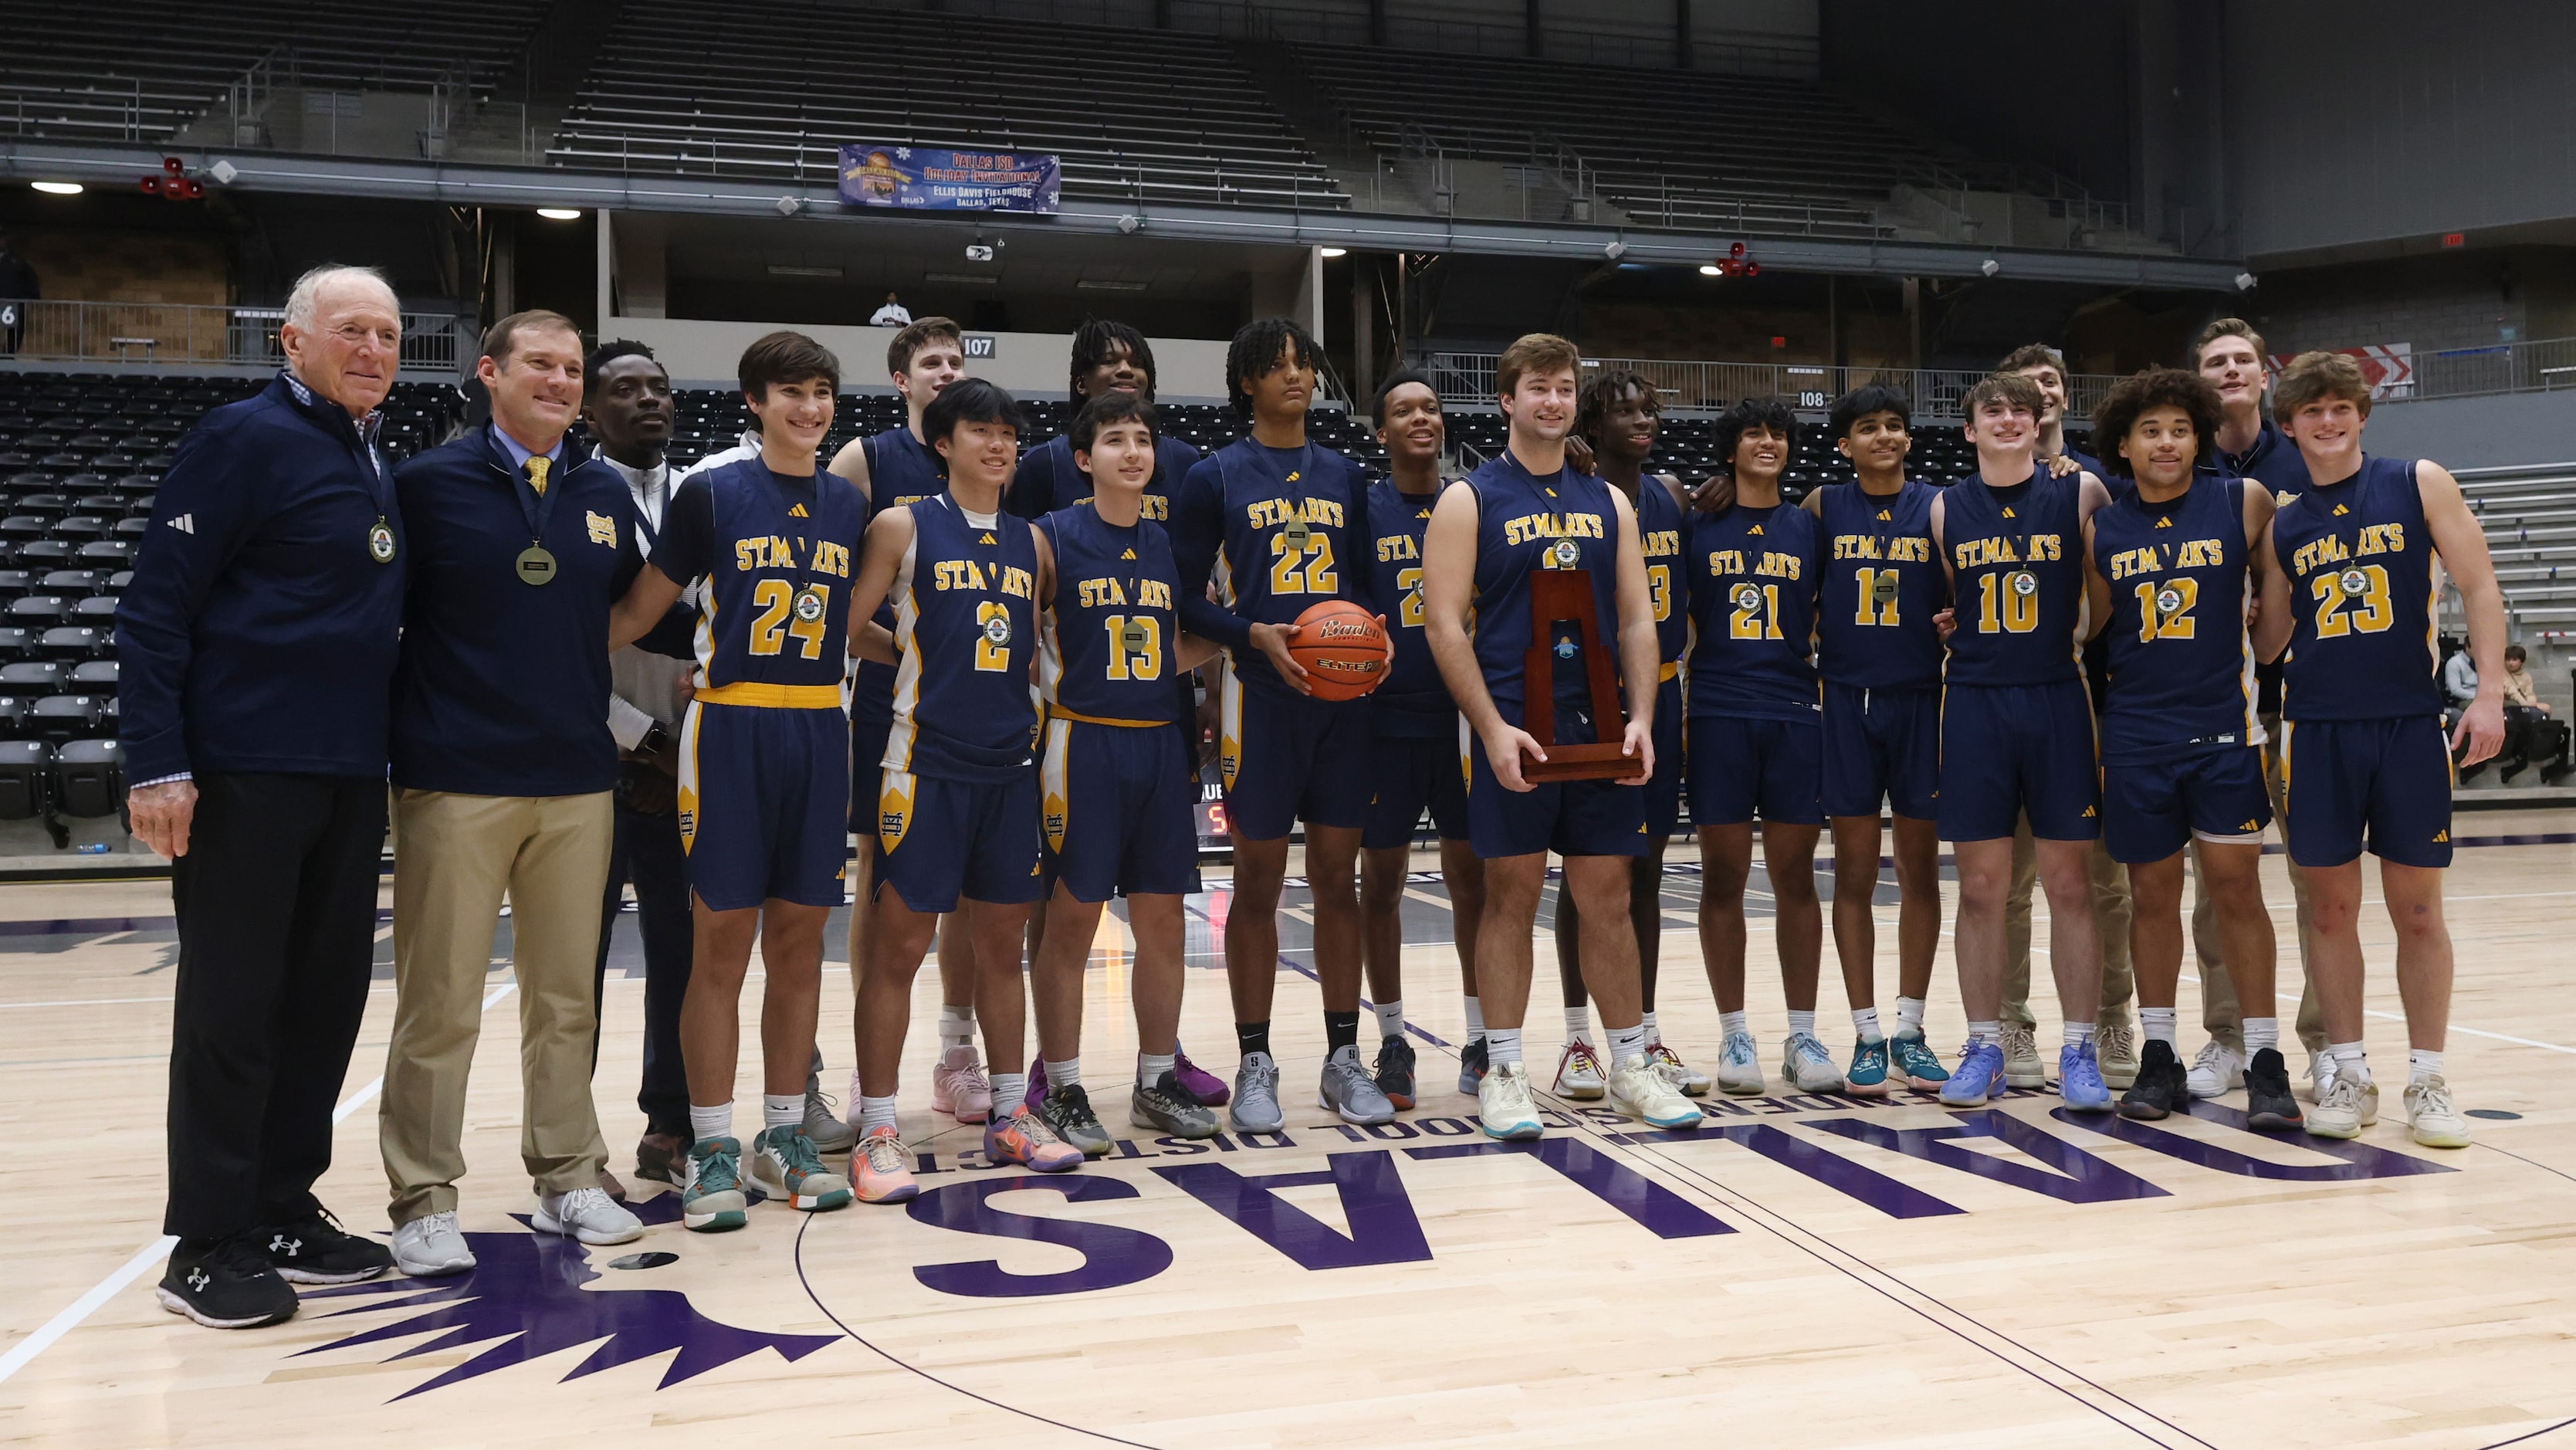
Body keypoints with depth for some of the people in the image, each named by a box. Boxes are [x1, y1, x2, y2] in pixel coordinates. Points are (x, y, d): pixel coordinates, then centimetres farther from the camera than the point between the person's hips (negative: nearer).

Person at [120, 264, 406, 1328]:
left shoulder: (377, 463, 15)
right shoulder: (243, 439, -7)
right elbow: (154, 608, -11)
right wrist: (156, 764, -17)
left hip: (350, 778, 7)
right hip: (245, 773, -7)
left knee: (326, 1000, 11)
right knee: (231, 1008, 0)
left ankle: (284, 1213, 23)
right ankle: (207, 1243, 11)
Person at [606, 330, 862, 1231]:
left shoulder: (849, 507, 11)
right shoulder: (711, 493, -1)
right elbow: (641, 612, -1)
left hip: (820, 731, 4)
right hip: (732, 727, -4)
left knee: (799, 940, 9)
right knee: (722, 944, 0)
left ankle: (782, 1136, 20)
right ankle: (712, 1148, 10)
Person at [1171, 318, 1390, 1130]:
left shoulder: (1344, 476, 14)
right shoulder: (1215, 477, 2)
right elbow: (1186, 599, -2)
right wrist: (1255, 635, -17)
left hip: (1344, 696, 4)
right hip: (1260, 698, -3)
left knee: (1336, 878, 7)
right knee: (1258, 882, 2)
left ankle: (1343, 1059, 17)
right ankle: (1255, 1065, 13)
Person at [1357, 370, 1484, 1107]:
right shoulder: (1361, 508, 1)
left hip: (1465, 718, 2)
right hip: (1386, 720, -1)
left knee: (1472, 874, 7)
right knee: (1382, 879, 4)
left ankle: (1481, 1039, 18)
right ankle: (1392, 1042, 17)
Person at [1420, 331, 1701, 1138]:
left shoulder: (1609, 503, 14)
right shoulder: (1469, 501, 1)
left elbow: (1636, 620, 12)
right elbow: (1444, 623, -6)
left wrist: (1641, 719, -2)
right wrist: (1493, 728, -15)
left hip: (1600, 727, 4)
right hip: (1512, 728, -3)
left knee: (1607, 896, 7)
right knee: (1512, 894, 0)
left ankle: (1630, 1066, 17)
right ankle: (1503, 1073, 10)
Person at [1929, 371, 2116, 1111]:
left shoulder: (2081, 492, 1)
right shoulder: (1946, 507, 7)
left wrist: (2064, 628, -2)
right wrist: (1958, 627, 2)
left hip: (2059, 701, -1)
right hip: (1974, 704, 2)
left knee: (2069, 883, 2)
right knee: (1980, 887, 4)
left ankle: (2079, 1050, 12)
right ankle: (1984, 1047, 14)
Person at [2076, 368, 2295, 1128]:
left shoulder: (2245, 504, -2)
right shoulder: (2101, 529, 4)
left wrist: (2267, 667, 7)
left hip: (2224, 725, -2)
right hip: (2135, 734, 2)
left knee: (2235, 885, -1)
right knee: (2153, 891, 8)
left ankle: (2265, 1058, 9)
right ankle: (2160, 1056, 18)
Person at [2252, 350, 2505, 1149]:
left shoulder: (2419, 483, 2)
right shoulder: (2282, 524, 8)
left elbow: (2478, 585, -1)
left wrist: (2490, 693, -8)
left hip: (2411, 724, -2)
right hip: (2319, 731, 2)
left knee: (2417, 908, 4)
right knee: (2332, 905, 5)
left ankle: (2427, 1079, 15)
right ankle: (2349, 1075, 16)